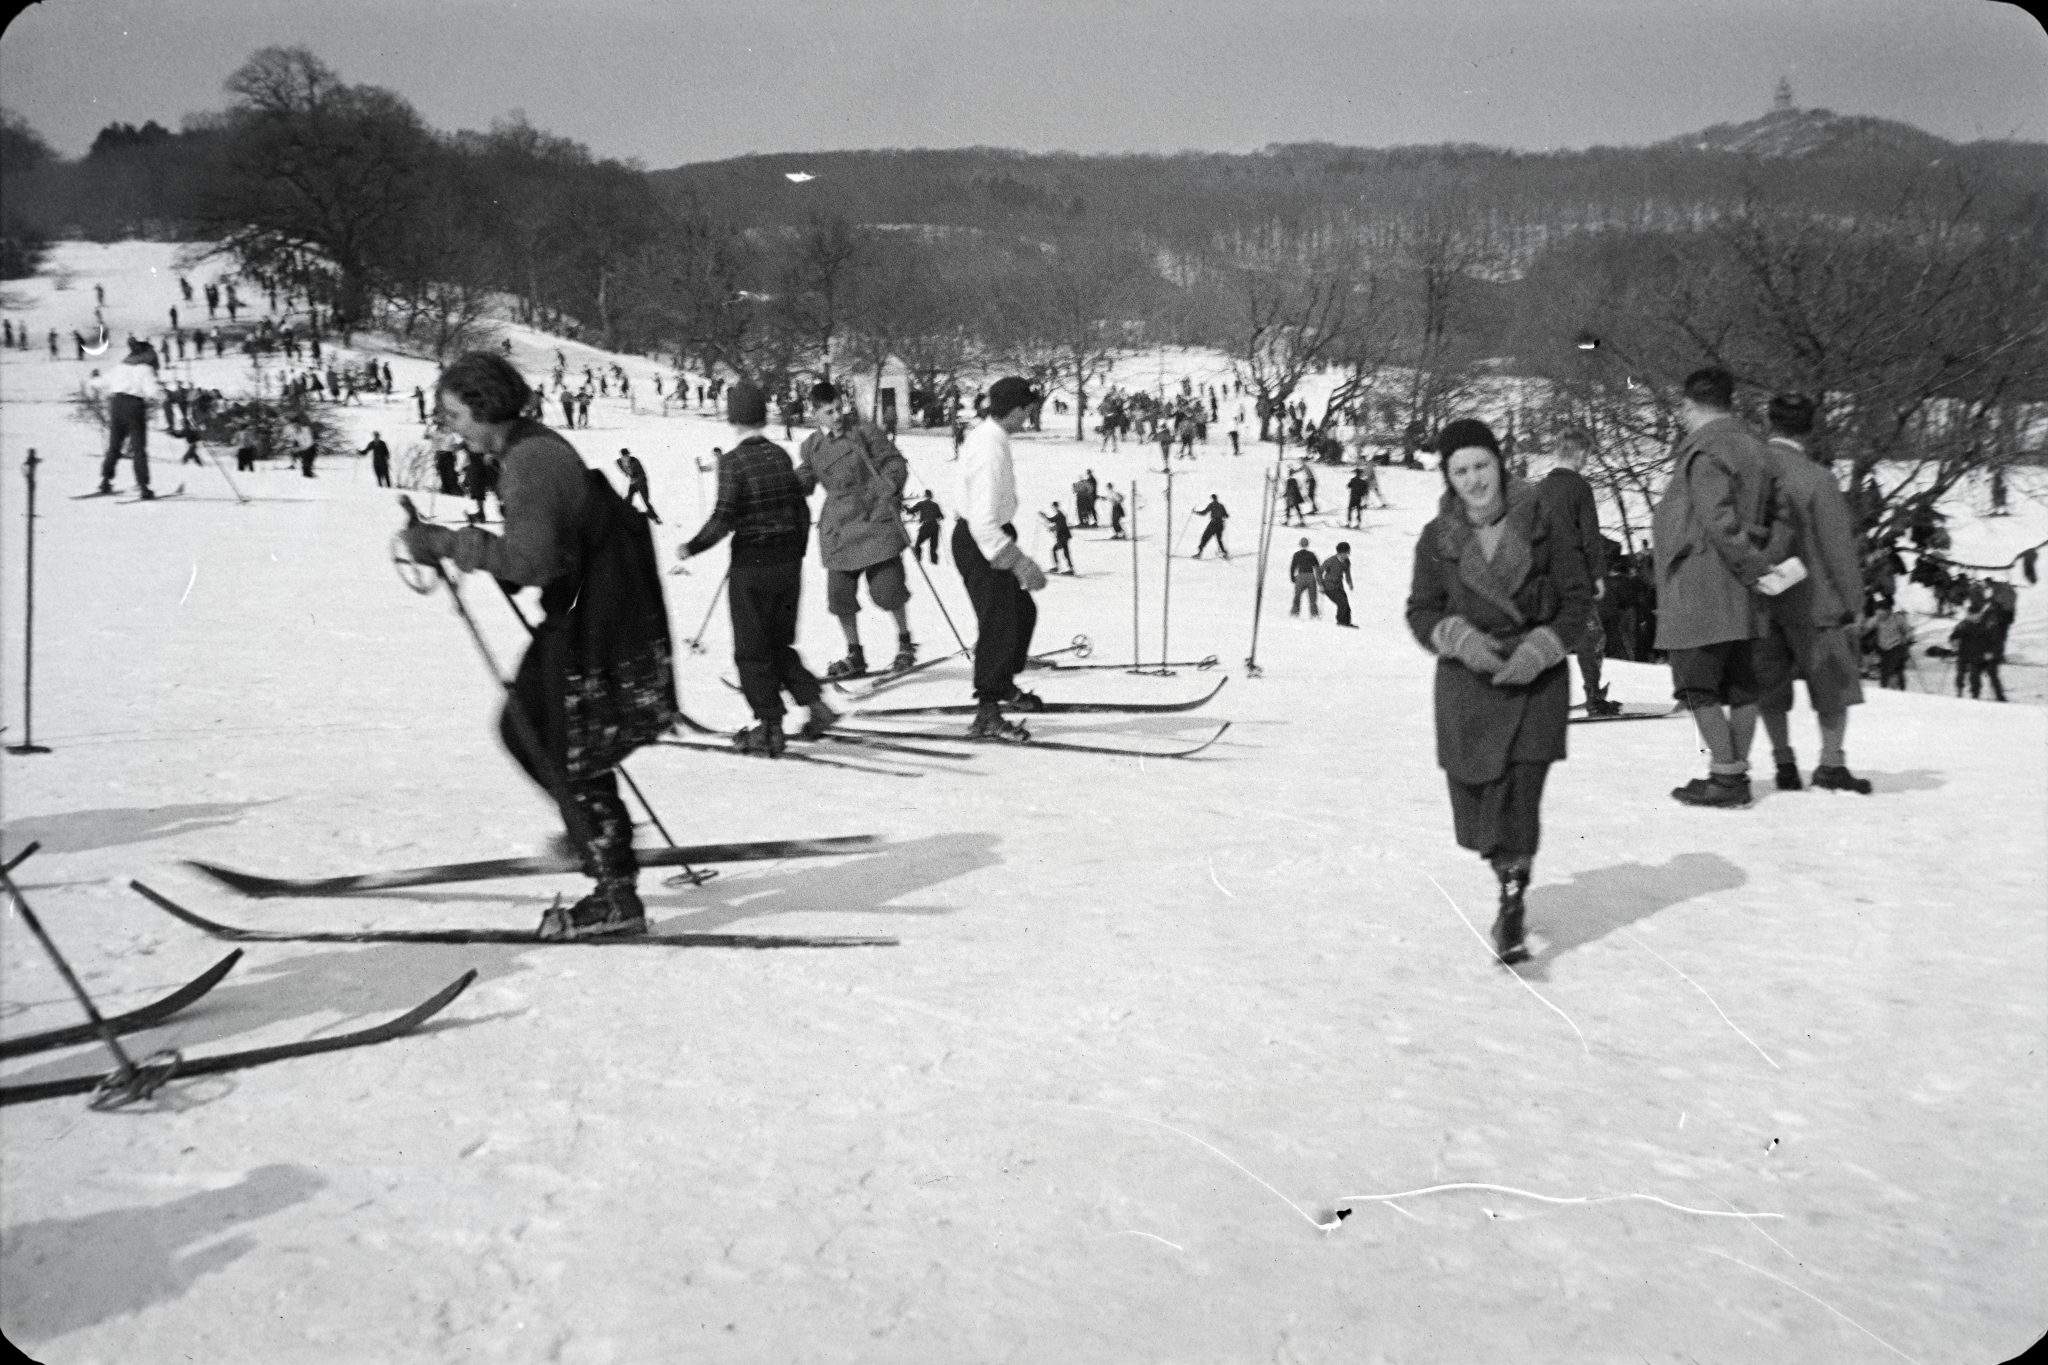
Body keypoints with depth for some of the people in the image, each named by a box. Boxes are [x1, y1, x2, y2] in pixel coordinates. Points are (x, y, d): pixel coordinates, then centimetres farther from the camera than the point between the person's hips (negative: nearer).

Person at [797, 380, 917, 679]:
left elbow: (895, 461, 0)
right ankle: (854, 656, 17)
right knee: (840, 594, 1)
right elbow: (802, 484, 17)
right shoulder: (811, 446, 9)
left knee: (887, 587, -5)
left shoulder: (863, 432, -3)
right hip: (838, 530, 4)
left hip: (876, 522, -4)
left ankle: (905, 642, 20)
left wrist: (889, 487, -16)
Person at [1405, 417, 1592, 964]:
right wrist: (1456, 636, -14)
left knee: (1520, 790, -10)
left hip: (1535, 678, -2)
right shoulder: (1437, 538, 0)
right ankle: (1507, 875, 36)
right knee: (1473, 791, 6)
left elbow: (1577, 598, 1)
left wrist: (1541, 647, -12)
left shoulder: (1543, 523, -4)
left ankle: (1512, 910, -1)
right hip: (1467, 679, 2)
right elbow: (1421, 611, 5)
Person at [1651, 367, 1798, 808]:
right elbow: (1779, 514, 15)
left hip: (1699, 594, -9)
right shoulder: (1752, 447, 15)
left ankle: (1726, 775, -4)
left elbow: (1721, 522, -23)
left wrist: (1755, 568, -16)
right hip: (1741, 600, 9)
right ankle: (1736, 771, 19)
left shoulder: (1703, 451, -14)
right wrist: (1769, 561, 3)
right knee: (1740, 685, 12)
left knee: (1698, 686, -2)